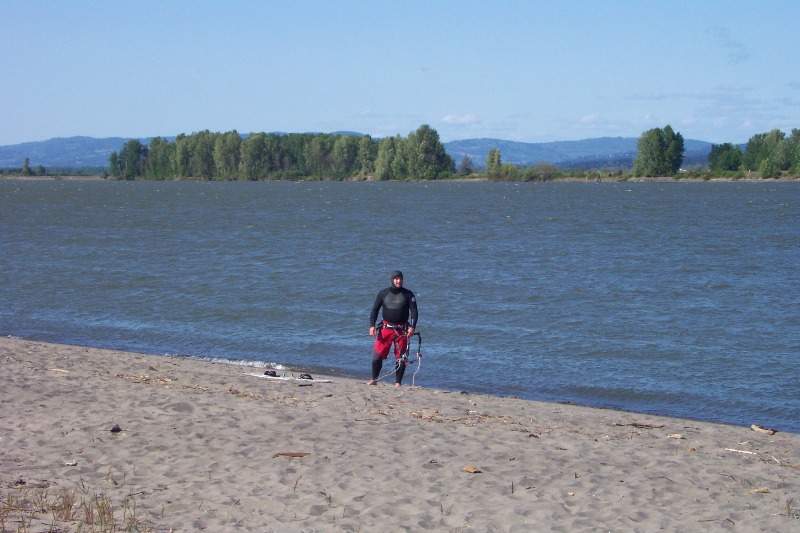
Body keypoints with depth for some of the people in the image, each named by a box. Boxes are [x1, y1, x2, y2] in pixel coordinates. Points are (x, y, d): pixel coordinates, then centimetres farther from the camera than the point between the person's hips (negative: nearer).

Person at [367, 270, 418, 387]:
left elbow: (414, 311, 1)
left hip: (402, 330, -1)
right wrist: (372, 326, -1)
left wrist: (412, 327, -12)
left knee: (401, 357, -1)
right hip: (386, 328, 1)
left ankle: (398, 383, 7)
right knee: (377, 354, -5)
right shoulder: (383, 293, 6)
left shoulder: (408, 295, 2)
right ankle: (374, 379, 7)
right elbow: (375, 309, 10)